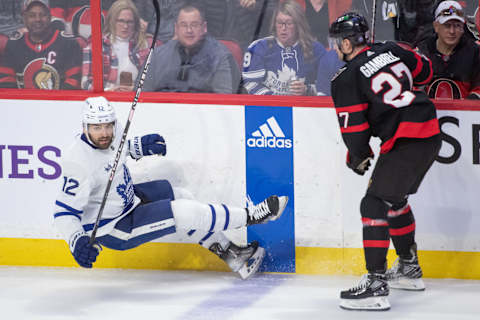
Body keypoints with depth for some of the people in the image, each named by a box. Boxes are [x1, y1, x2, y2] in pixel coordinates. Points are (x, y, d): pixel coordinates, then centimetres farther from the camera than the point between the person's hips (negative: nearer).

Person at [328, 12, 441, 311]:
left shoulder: (347, 80, -8)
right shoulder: (391, 50, 11)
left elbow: (354, 130, -7)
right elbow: (424, 70, 25)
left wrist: (358, 157, 12)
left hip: (406, 143, -9)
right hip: (432, 133, 9)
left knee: (375, 204, -6)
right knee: (395, 198, 26)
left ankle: (375, 284, -14)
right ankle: (409, 268, 39)